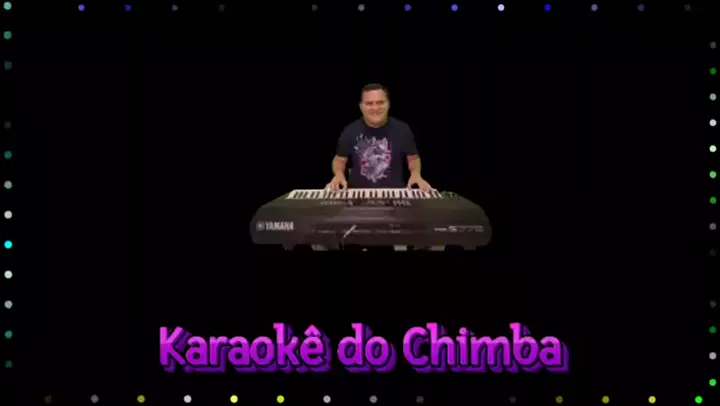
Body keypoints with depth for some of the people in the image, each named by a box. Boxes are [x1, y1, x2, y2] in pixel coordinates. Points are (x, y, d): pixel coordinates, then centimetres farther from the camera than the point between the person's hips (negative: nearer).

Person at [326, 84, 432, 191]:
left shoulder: (402, 129, 1)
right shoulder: (350, 131, 2)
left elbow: (413, 158, 13)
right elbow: (340, 159, 13)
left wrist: (416, 174, -7)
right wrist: (339, 174, -8)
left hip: (393, 191, 0)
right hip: (358, 192, 1)